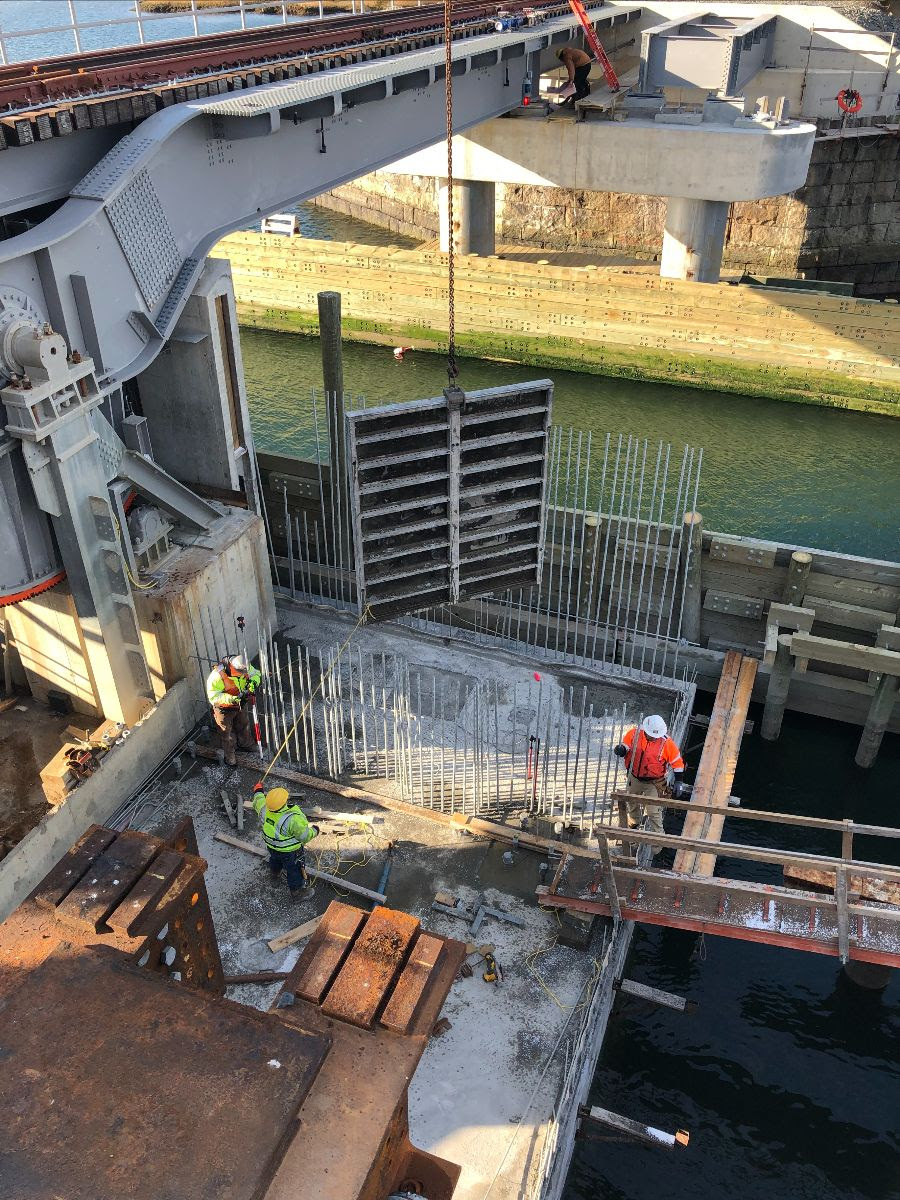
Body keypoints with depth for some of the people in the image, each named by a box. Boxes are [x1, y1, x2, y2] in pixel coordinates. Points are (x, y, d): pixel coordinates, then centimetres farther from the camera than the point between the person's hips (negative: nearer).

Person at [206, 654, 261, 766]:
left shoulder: (244, 666, -23)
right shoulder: (217, 676, -38)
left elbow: (255, 674, -5)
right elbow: (213, 696, -32)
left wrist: (253, 682, -28)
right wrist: (231, 699, -44)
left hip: (240, 705, 5)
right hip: (225, 709, -5)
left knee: (244, 726, 29)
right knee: (228, 734, 13)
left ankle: (245, 745, 57)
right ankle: (229, 757, 36)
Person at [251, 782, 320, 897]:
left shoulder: (264, 808, -28)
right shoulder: (293, 819, -44)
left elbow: (258, 801, -3)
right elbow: (304, 836, -32)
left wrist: (258, 792, 18)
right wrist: (314, 831, -11)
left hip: (272, 846, 6)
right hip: (290, 851, -6)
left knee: (275, 859, 38)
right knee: (294, 869, 22)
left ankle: (275, 872, 69)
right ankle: (297, 889, 46)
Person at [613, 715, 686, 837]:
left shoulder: (666, 742, -21)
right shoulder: (634, 734, -16)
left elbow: (677, 763, -11)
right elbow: (626, 745, 1)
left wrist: (678, 782, -11)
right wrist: (621, 749, -23)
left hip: (653, 782, -4)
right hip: (634, 778, 4)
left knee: (654, 811, -8)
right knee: (632, 804, 26)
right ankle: (633, 825, 53)